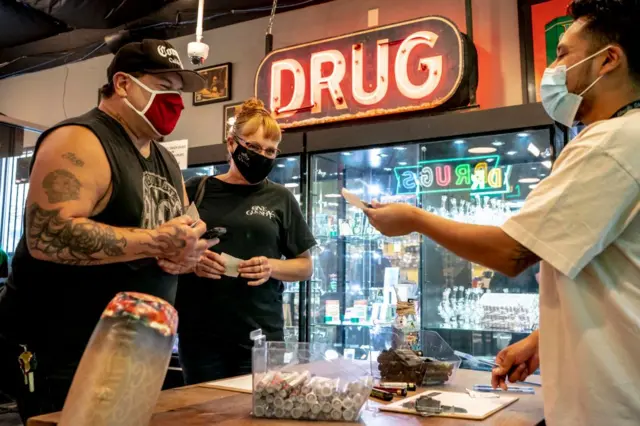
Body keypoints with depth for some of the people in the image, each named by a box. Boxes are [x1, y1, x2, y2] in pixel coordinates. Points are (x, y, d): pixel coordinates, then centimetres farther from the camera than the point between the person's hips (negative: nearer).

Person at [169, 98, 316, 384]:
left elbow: (305, 266, 9)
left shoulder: (280, 199, 6)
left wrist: (272, 267, -10)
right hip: (200, 335, 0)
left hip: (261, 336, 0)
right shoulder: (197, 190, 5)